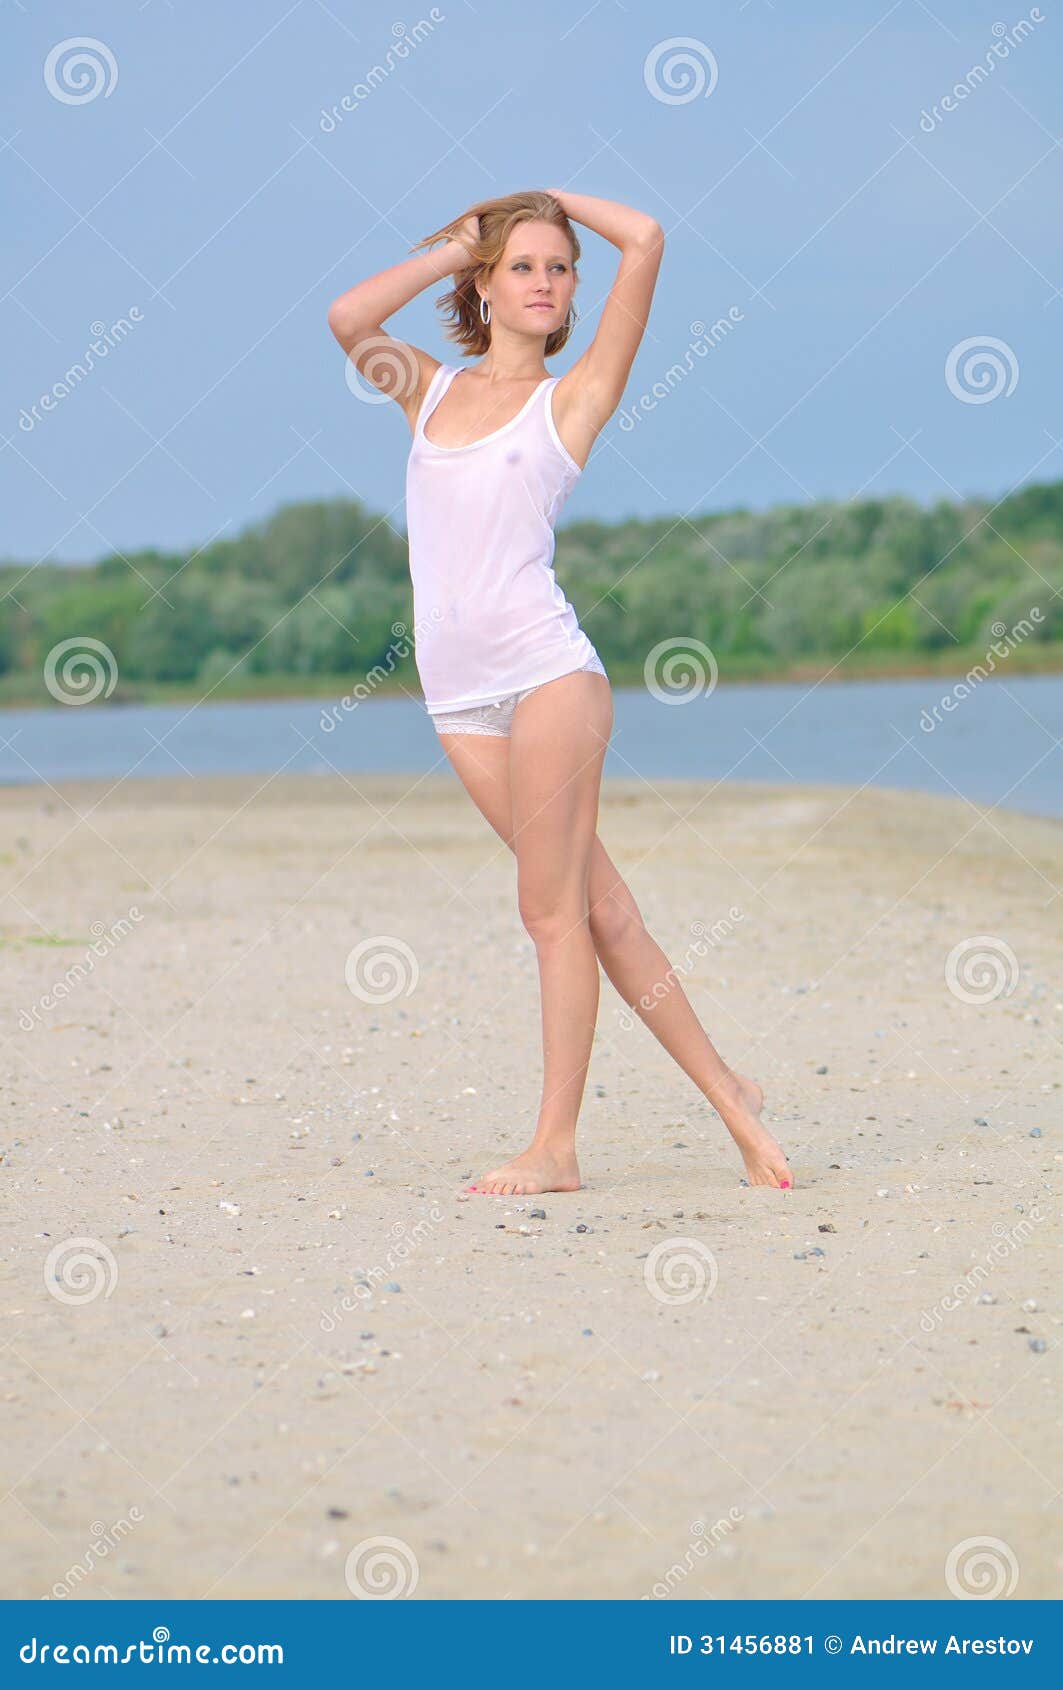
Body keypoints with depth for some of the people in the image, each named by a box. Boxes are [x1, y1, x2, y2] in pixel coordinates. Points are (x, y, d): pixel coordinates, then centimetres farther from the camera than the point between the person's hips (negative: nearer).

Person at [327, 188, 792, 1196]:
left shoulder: (573, 397, 5)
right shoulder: (431, 391, 16)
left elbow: (645, 239, -2)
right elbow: (349, 318, -1)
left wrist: (554, 199, 14)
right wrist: (454, 246, 9)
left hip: (546, 668, -4)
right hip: (459, 695, 4)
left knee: (554, 908, -5)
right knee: (597, 907, 6)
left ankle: (555, 1148, -1)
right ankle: (727, 1095, 15)